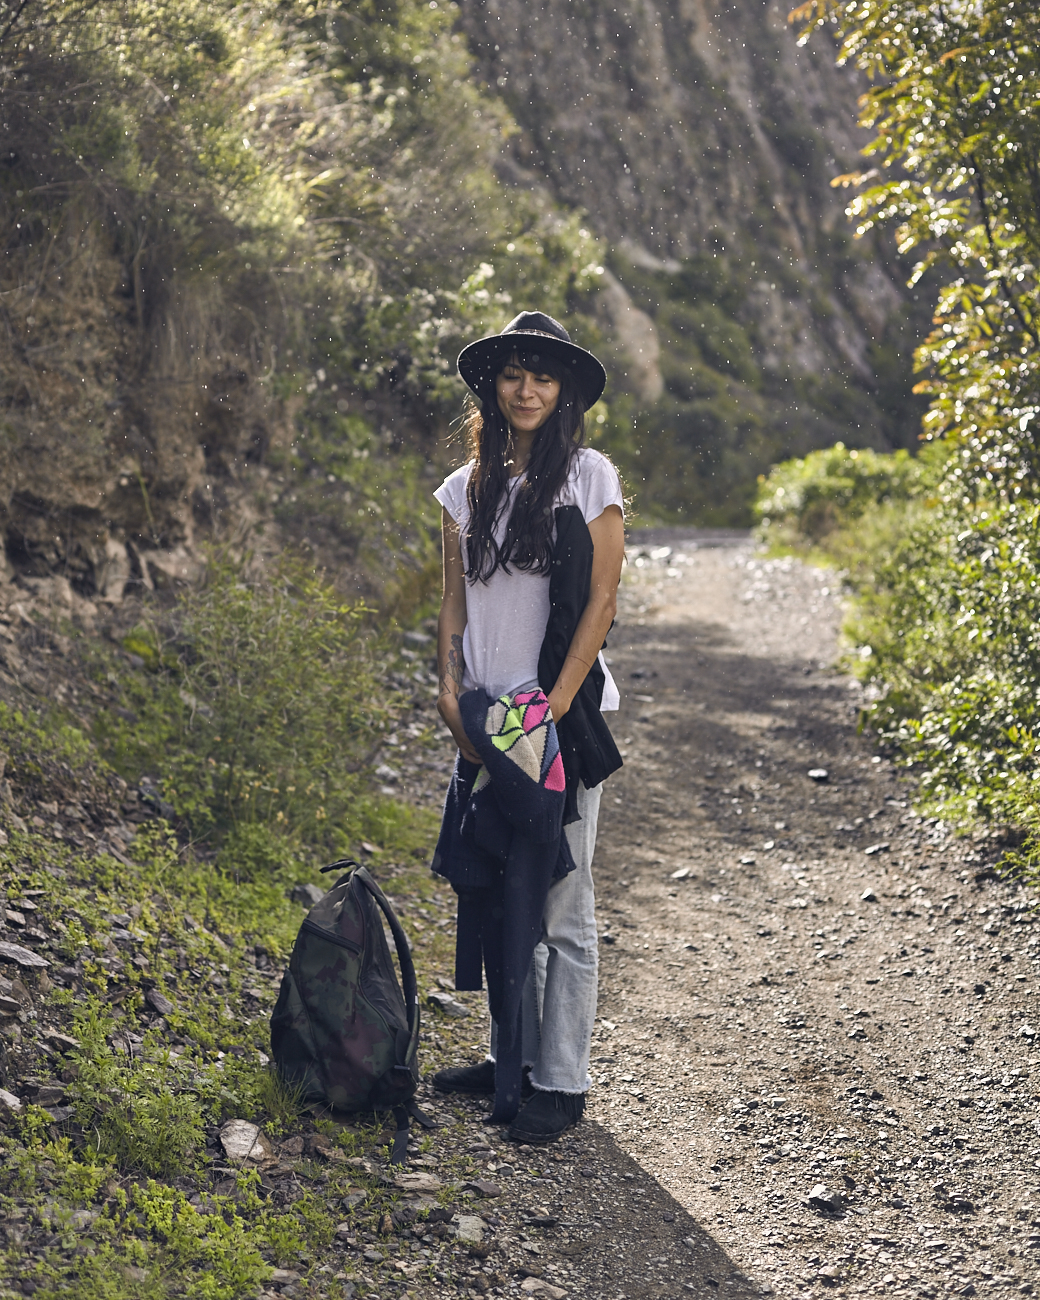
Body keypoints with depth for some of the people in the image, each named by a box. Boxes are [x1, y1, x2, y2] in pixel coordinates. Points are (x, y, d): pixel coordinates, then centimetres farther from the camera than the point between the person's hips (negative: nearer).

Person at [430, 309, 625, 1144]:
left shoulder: (588, 476, -3)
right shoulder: (468, 487, 11)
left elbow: (602, 601, -7)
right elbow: (455, 601, 11)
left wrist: (555, 703, -12)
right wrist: (451, 692, -2)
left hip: (561, 708, -5)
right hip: (487, 712, 5)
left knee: (561, 902, -2)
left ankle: (562, 1081, 6)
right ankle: (514, 1053, 23)